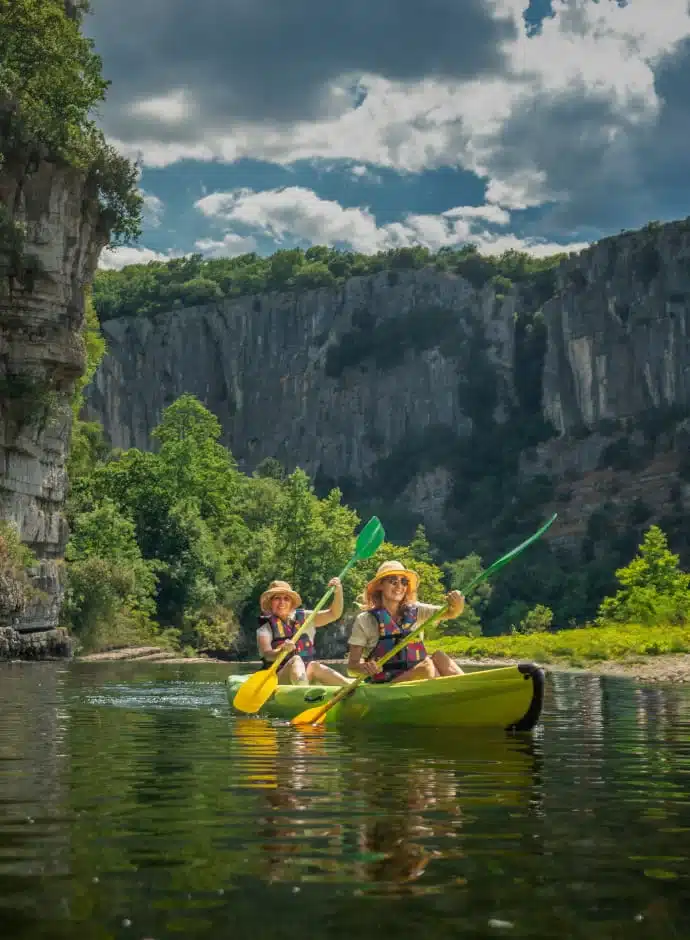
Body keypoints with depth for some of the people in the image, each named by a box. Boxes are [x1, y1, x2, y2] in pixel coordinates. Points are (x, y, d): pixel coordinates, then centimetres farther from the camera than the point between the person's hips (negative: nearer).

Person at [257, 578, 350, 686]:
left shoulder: (303, 618, 15)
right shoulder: (266, 627, 4)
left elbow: (334, 614, 9)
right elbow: (266, 654, -15)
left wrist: (338, 591, -7)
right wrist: (282, 650, -36)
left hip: (307, 677, 3)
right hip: (278, 679, -3)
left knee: (313, 666, -30)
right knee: (296, 660, -31)